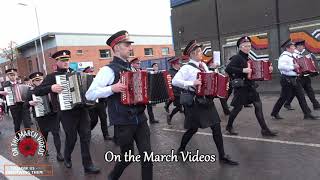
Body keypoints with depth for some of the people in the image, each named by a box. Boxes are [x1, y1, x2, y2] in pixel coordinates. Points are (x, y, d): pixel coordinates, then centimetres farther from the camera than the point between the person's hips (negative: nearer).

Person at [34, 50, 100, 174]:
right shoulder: (52, 77, 1)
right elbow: (37, 91, -5)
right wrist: (51, 88, -21)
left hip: (82, 109, 4)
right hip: (66, 112, -4)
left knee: (86, 136, 2)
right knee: (71, 138, 7)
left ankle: (87, 165, 10)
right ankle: (67, 158, 37)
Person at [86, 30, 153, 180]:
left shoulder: (131, 68, 11)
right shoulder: (108, 70, -10)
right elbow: (89, 95, -16)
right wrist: (112, 89, -28)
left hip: (140, 119, 6)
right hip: (123, 122, -5)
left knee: (147, 154, 4)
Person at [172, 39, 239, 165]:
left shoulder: (203, 65, 11)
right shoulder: (187, 68, -12)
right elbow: (175, 81, -23)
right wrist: (191, 83, -30)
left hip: (207, 99, 7)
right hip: (195, 101, -7)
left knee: (216, 127, 5)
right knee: (193, 128, 4)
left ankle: (222, 156, 16)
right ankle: (181, 149, 29)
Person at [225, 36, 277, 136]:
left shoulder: (249, 57, 13)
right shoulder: (237, 57, -11)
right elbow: (228, 69, -24)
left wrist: (267, 69, 10)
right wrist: (242, 70, -30)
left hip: (250, 85, 7)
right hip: (240, 86, -7)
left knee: (258, 105, 1)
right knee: (238, 107, 1)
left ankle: (264, 129, 7)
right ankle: (229, 127, 21)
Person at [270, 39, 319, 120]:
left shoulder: (291, 56, 15)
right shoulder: (284, 56, -15)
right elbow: (281, 66, -32)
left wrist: (299, 67, 17)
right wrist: (293, 66, -27)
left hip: (294, 79, 9)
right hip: (287, 80, -9)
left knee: (301, 97, 8)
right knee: (283, 98, 0)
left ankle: (307, 114, 13)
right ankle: (274, 113, 14)